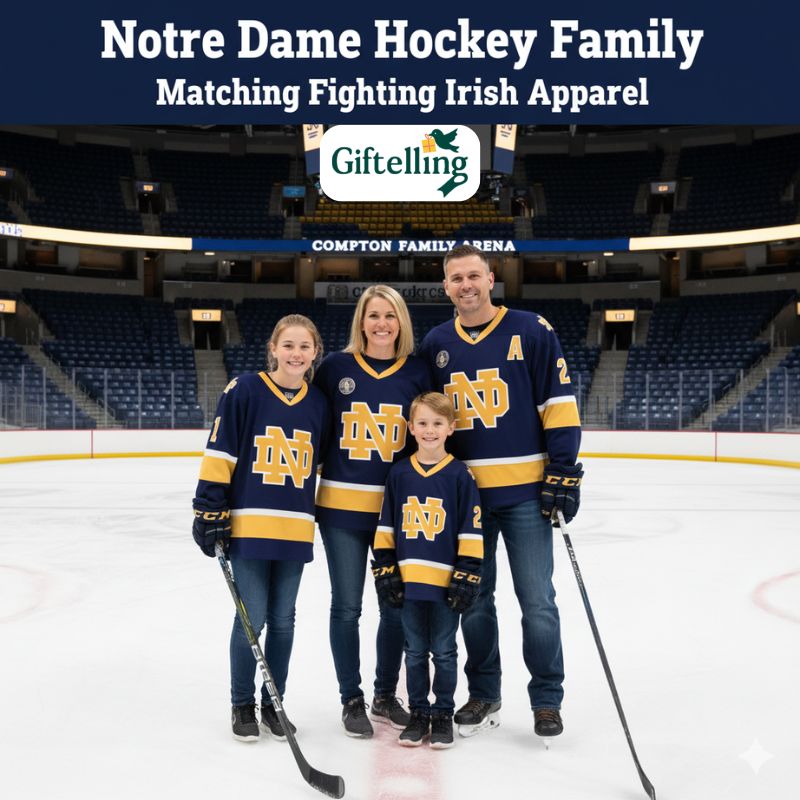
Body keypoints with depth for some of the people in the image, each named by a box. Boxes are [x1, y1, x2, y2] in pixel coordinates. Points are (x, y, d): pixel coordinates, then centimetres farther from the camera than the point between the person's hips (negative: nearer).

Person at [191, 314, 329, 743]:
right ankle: (242, 704, 20)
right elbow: (219, 454, -7)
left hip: (294, 530, 4)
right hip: (247, 525, -4)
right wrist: (210, 512, -10)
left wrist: (309, 516, 14)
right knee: (251, 618, 1)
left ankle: (273, 703, 27)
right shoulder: (244, 390, -7)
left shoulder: (319, 402, 5)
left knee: (282, 620, 12)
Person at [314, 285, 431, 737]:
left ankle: (386, 696, 28)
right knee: (347, 607, 5)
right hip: (342, 504, -1)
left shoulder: (417, 372, 2)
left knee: (398, 605, 9)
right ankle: (352, 699, 21)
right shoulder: (336, 367, -1)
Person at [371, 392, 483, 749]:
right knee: (415, 652, 13)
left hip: (446, 581, -3)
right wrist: (384, 571, 4)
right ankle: (418, 713, 26)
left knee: (444, 652, 9)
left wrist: (467, 576, -8)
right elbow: (386, 528, 8)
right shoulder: (399, 474, 4)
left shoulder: (460, 475, -5)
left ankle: (443, 715, 23)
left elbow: (471, 531, -4)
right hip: (408, 579, 3)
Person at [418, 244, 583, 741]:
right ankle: (484, 694, 28)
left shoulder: (531, 331, -3)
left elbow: (559, 404, -5)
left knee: (537, 600, 1)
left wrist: (563, 472, -10)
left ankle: (547, 699, 18)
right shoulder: (435, 345, 9)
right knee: (473, 599, 11)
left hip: (525, 490, -3)